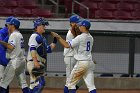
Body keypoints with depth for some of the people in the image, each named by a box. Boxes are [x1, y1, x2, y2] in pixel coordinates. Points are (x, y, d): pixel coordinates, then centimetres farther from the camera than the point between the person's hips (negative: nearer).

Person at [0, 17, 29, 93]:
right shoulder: (20, 35, 18)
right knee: (23, 83, 8)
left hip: (15, 60, -9)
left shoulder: (13, 35, -10)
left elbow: (11, 46, -23)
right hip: (22, 60, 9)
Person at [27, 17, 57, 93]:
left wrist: (54, 42, 17)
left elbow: (48, 50, 26)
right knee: (38, 83, -18)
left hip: (39, 64, 11)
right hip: (34, 64, -10)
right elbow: (32, 49, -20)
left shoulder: (42, 38, 23)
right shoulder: (35, 36, -8)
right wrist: (35, 62, -29)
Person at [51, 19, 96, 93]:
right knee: (91, 85, 3)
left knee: (71, 83, 5)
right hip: (90, 63, 7)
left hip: (81, 63, -7)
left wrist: (58, 37, -8)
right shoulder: (90, 38, 11)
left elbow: (67, 45, -16)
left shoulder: (80, 37, -13)